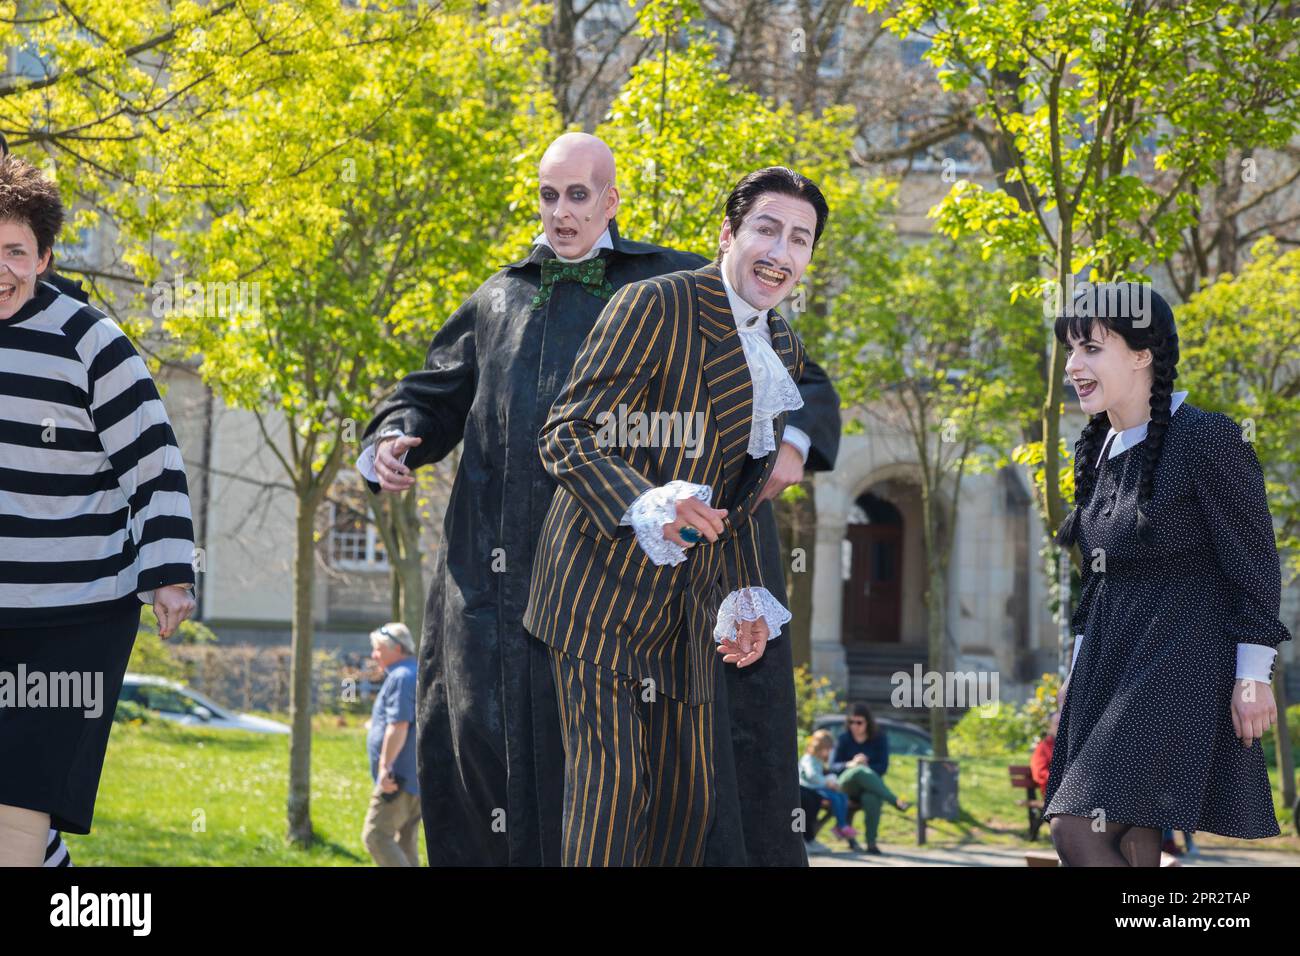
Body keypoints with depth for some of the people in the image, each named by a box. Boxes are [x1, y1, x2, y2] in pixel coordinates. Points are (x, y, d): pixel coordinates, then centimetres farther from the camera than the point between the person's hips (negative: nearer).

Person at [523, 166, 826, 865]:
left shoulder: (784, 353, 14)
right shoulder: (656, 306, -11)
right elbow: (565, 434, -16)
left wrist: (746, 598, 11)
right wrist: (648, 505, -31)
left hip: (686, 607, 8)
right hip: (605, 587, -8)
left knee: (690, 797, 9)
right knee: (610, 782, -13)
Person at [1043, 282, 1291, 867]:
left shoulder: (1206, 439, -11)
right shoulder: (1097, 451, 13)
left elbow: (1252, 565, -11)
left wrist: (1253, 675, -14)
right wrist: (1077, 670, 20)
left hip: (1178, 665, -8)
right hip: (1110, 669, 8)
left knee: (1077, 827, -18)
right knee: (1129, 843, 5)